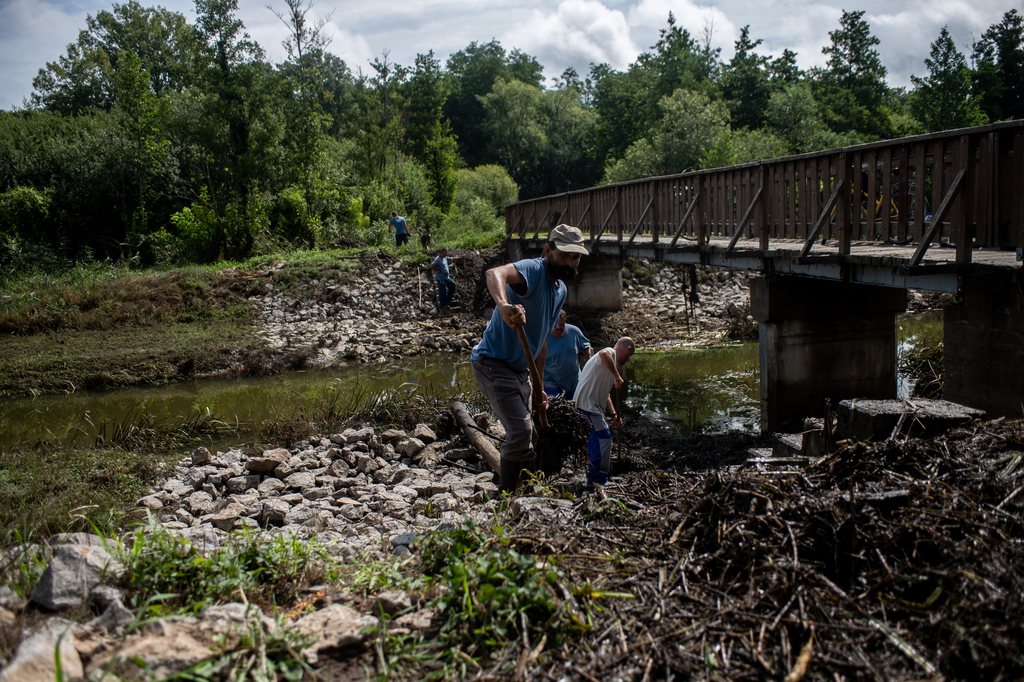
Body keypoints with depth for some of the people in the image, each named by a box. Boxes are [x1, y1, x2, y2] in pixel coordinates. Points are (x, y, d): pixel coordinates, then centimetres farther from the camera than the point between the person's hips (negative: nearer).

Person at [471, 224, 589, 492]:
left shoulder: (561, 289, 11)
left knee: (524, 435, 19)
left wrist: (538, 387, 18)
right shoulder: (533, 269, -19)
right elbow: (494, 273, -44)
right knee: (520, 430, -19)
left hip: (520, 368, 10)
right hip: (493, 362, -10)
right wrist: (504, 305, -65)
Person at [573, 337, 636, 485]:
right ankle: (599, 478, -12)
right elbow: (603, 354, -36)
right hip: (587, 404, -11)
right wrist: (617, 376, -29)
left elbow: (605, 394, 26)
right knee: (603, 437, -13)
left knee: (595, 439, 16)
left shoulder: (612, 361, 25)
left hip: (593, 406, 11)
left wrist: (614, 414, 16)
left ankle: (593, 478, 25)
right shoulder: (610, 352, -6)